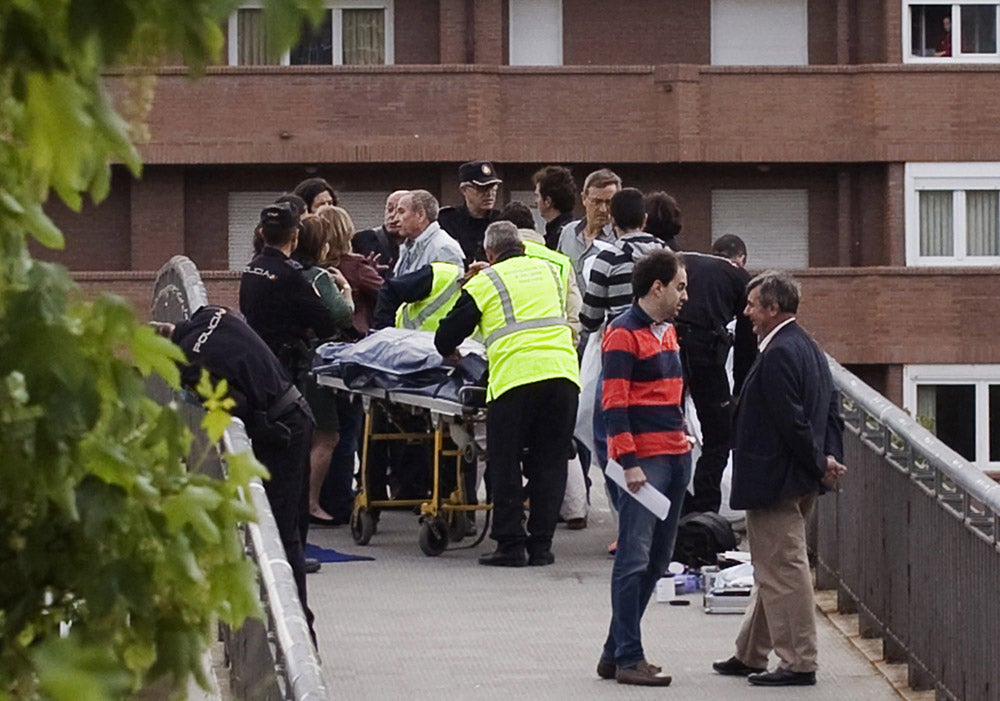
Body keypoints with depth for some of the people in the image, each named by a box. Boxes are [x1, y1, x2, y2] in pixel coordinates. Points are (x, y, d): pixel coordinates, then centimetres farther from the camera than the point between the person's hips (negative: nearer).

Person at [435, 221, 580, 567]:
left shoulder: (484, 282, 8)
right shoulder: (550, 272, 20)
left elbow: (446, 337, 14)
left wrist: (450, 354, 36)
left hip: (514, 378, -4)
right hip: (563, 373, 4)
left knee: (505, 464, 6)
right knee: (549, 461, 10)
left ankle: (510, 544, 3)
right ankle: (541, 545, 9)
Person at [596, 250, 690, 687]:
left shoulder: (666, 331, 18)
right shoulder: (624, 334, -10)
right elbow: (614, 404, -14)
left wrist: (684, 438, 18)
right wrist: (629, 463, -18)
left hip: (675, 457, 9)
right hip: (643, 460, -9)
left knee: (656, 561, 10)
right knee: (634, 559, -8)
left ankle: (615, 652, 16)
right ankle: (628, 659, -7)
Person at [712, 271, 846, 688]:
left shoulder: (778, 354, -20)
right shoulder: (808, 348, 13)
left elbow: (791, 420, -23)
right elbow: (831, 408, 15)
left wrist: (820, 465, -13)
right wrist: (829, 459, 7)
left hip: (776, 481, -11)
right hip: (799, 481, 11)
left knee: (783, 570, -4)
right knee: (774, 569, 18)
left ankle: (798, 663, -1)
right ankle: (750, 655, 28)